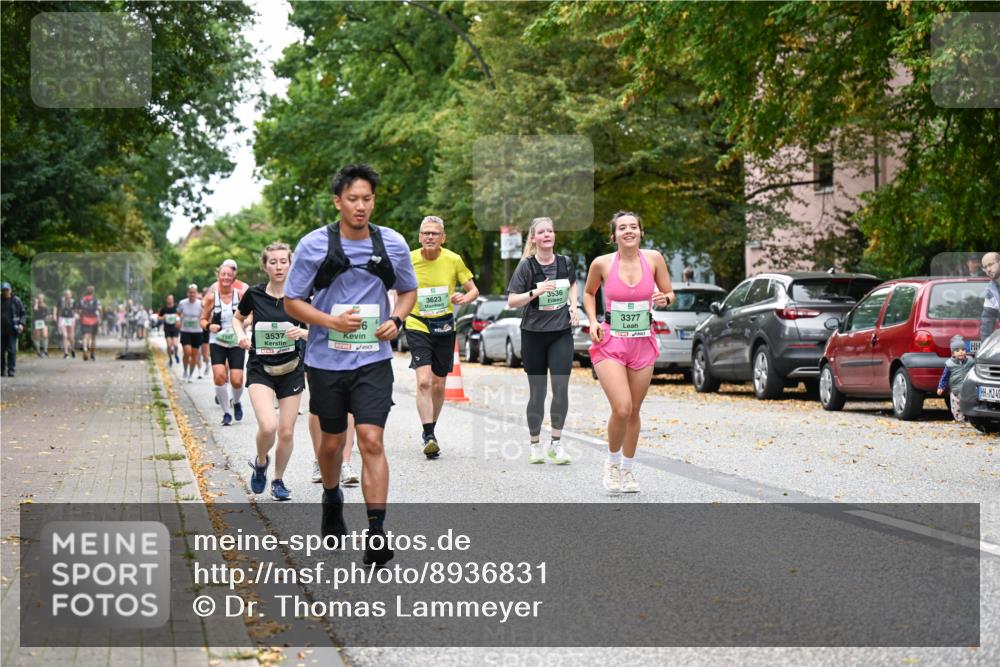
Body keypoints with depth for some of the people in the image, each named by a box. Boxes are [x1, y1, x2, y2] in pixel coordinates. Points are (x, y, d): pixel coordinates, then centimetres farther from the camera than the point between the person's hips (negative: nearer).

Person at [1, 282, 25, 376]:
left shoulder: (16, 301, 4)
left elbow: (22, 313, 7)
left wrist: (21, 324, -7)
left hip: (12, 329, -3)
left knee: (12, 349, -8)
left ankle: (11, 370, -6)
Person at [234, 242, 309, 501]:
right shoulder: (254, 294, -5)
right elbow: (238, 318, 14)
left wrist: (303, 332, -19)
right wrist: (241, 334, -6)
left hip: (291, 370, 1)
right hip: (260, 370, -1)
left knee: (286, 431, 4)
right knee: (268, 426, -21)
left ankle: (278, 480, 27)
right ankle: (260, 462, 12)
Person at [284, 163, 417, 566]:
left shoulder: (393, 244, 1)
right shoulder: (314, 245, -5)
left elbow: (408, 291, 16)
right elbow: (292, 301, -1)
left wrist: (396, 320, -5)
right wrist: (330, 321, -17)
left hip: (373, 359, 0)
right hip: (326, 361, 0)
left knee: (371, 441, -13)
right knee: (332, 441, 14)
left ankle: (376, 532, -12)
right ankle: (331, 500, 44)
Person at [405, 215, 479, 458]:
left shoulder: (453, 260, -4)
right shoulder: (409, 261, -6)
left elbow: (473, 290, 3)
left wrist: (464, 298, -19)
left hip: (444, 326, 2)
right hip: (417, 326, -2)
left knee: (438, 385, 10)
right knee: (423, 381, -18)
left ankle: (430, 432, 28)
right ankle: (429, 436, -20)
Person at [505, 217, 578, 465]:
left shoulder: (565, 262, 3)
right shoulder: (526, 266, -7)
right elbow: (511, 302, -9)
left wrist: (573, 306, 7)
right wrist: (535, 292, -23)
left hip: (561, 333, 2)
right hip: (533, 335, -2)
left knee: (561, 387, -9)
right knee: (537, 392, 4)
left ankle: (556, 443, 4)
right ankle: (535, 445, 19)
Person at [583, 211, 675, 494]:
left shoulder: (653, 258, -4)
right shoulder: (602, 263, -7)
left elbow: (669, 294, 8)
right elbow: (588, 293, 12)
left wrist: (664, 298, -15)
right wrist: (593, 321, -3)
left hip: (642, 345, 3)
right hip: (610, 343, -2)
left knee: (634, 412, 11)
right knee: (621, 409, -16)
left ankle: (627, 468, 31)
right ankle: (612, 462, 11)